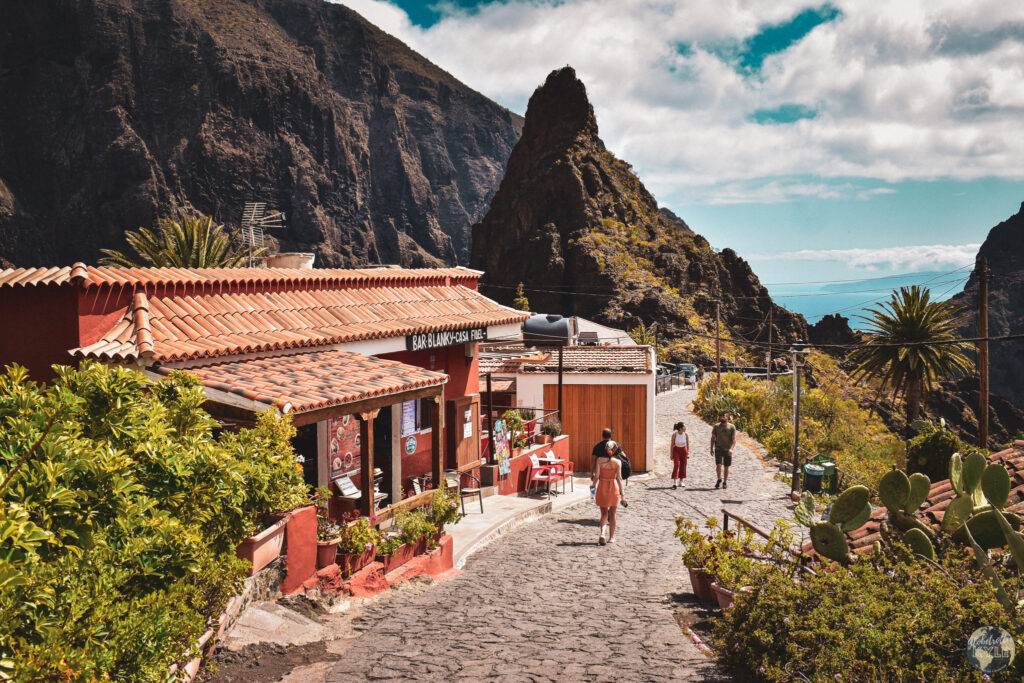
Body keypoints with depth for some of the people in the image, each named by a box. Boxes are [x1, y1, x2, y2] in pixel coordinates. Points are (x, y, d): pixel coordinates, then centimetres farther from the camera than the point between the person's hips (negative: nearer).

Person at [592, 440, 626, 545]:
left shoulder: (600, 460, -7)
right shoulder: (617, 462, -9)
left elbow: (596, 476, -8)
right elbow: (619, 478, -11)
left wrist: (593, 485, 12)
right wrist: (622, 494, -8)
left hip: (602, 486, 0)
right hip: (613, 486, 0)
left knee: (604, 513, 12)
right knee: (612, 514, 15)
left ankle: (602, 533, -12)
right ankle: (611, 537, 21)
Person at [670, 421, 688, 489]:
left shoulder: (685, 434, -10)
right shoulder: (674, 434, -15)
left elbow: (688, 445, -3)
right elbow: (672, 444, -8)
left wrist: (688, 453, -10)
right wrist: (671, 454, -7)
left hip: (683, 450, 3)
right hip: (676, 450, -3)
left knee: (683, 465, 5)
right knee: (676, 465, -12)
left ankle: (681, 482, 17)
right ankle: (675, 483, -15)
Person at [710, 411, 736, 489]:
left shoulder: (732, 427, -2)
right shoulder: (716, 426, 3)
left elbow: (734, 439, -5)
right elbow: (713, 438, 11)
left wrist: (731, 449, -19)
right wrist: (712, 449, 8)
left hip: (727, 450, 0)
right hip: (718, 449, 0)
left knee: (726, 467, 5)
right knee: (718, 465, -12)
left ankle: (725, 482, 19)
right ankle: (719, 479, 10)